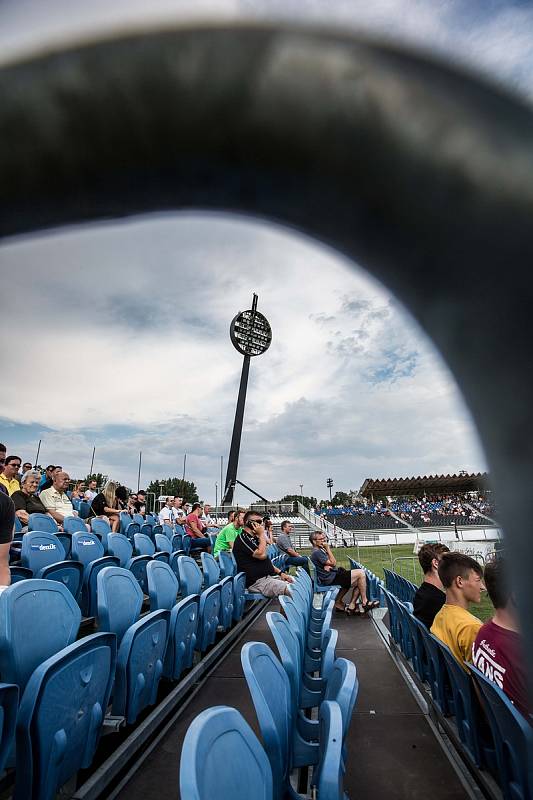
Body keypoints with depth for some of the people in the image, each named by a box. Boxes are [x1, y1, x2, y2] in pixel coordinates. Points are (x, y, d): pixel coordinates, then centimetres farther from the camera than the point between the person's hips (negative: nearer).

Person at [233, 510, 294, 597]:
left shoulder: (254, 538, 20)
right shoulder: (243, 538, -11)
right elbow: (261, 555, -21)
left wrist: (280, 573, 12)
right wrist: (262, 534, -12)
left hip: (270, 576, 10)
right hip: (257, 582, -10)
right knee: (292, 591, -27)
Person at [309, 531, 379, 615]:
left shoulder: (320, 551, 17)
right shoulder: (316, 552, -15)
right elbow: (333, 563, -17)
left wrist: (328, 565, -7)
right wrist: (328, 548, -13)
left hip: (333, 575, 10)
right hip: (331, 579, -10)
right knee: (360, 573, -12)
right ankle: (364, 602, 0)